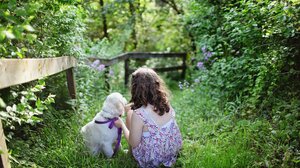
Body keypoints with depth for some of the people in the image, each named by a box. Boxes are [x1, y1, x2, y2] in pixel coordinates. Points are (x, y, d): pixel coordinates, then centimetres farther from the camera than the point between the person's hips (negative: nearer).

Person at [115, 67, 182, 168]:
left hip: (152, 160, -5)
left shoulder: (138, 114, -32)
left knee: (130, 113, 10)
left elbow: (133, 143, -17)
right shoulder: (165, 103, -14)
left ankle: (130, 153, 31)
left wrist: (122, 125, -1)